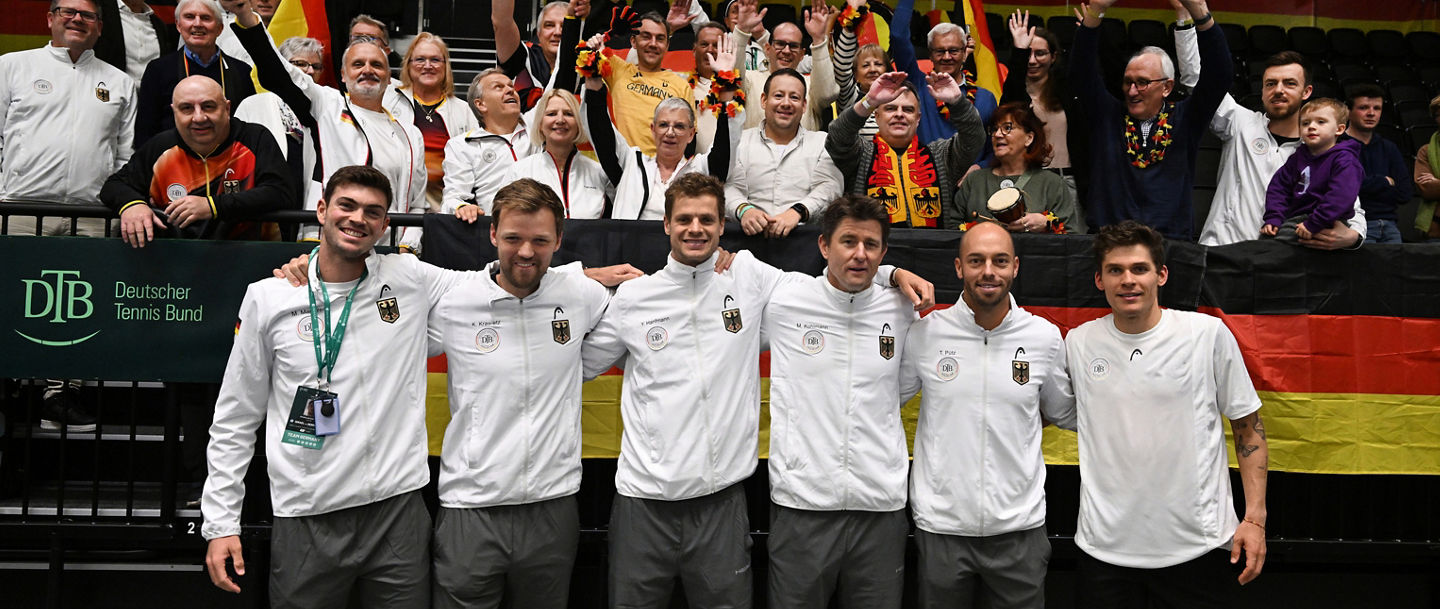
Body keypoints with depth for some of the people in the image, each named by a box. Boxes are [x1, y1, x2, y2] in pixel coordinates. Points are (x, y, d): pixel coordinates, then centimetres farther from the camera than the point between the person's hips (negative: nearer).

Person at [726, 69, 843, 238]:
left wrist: (797, 211, -19)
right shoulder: (741, 141, 16)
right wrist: (743, 210, -20)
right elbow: (732, 188, 5)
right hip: (753, 233, 1)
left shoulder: (823, 142, 16)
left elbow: (828, 188, 1)